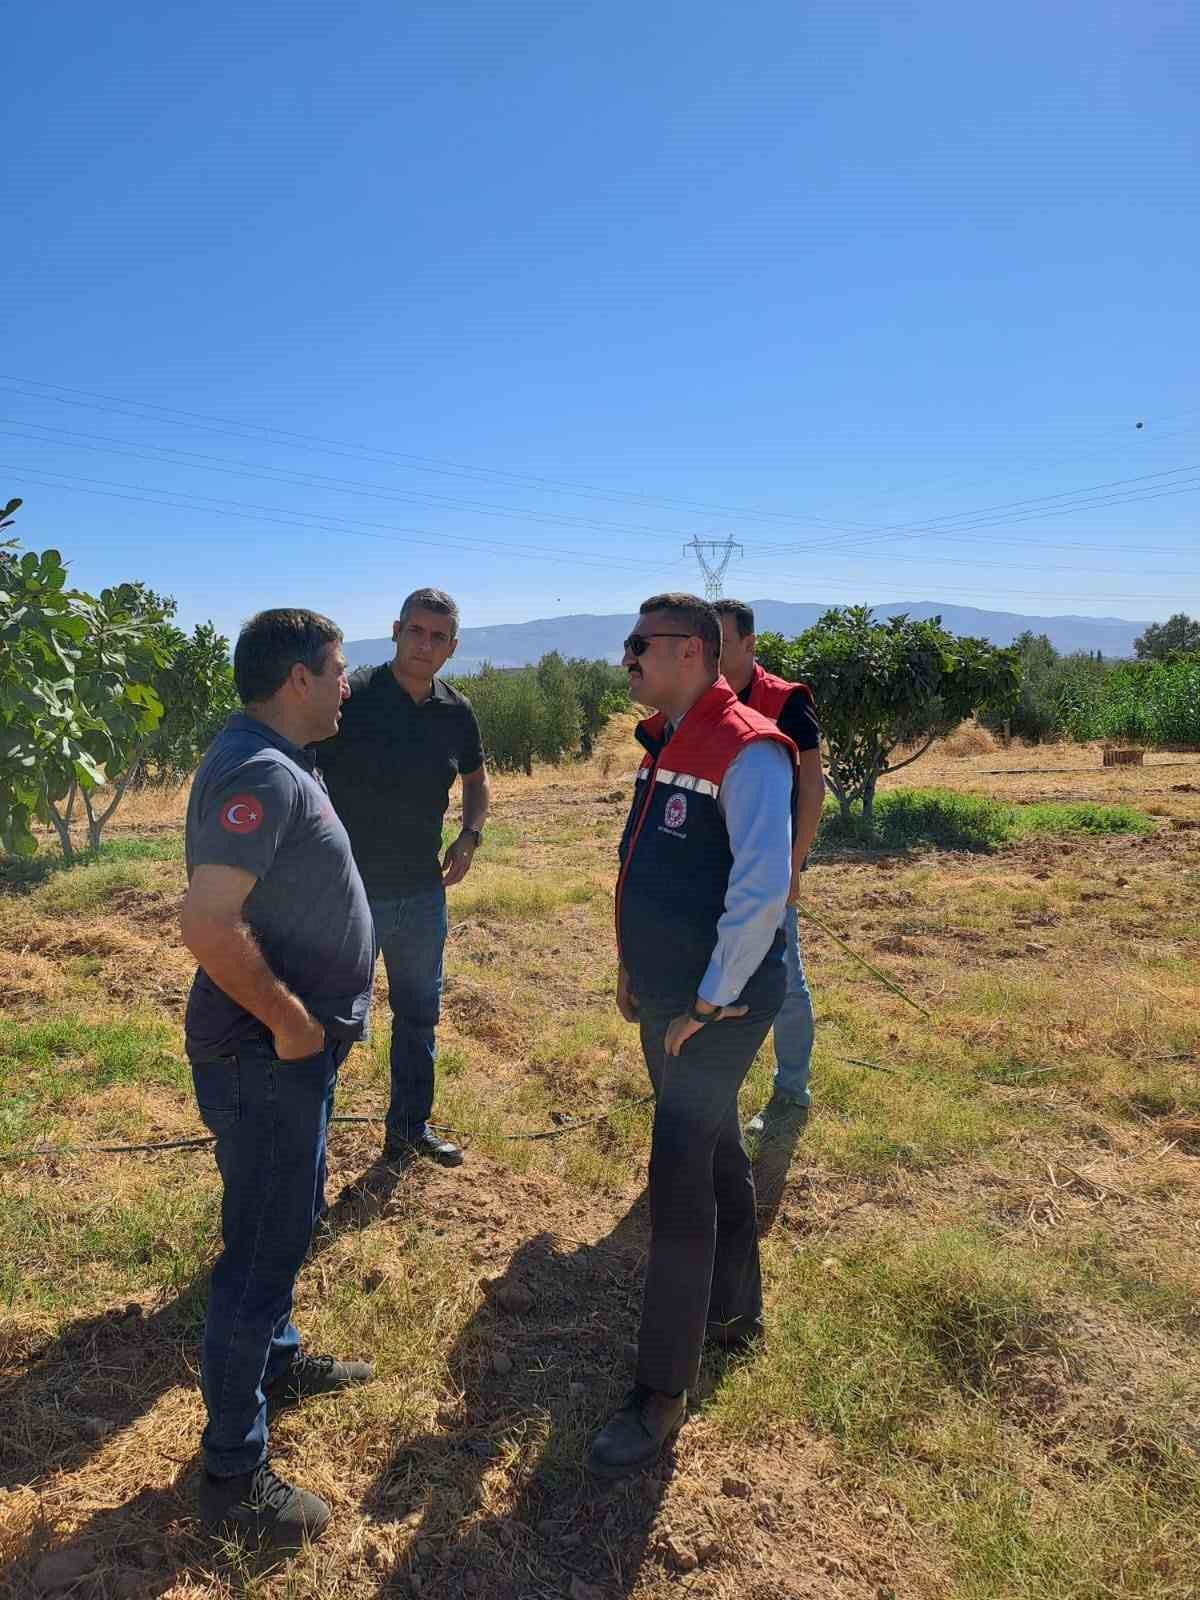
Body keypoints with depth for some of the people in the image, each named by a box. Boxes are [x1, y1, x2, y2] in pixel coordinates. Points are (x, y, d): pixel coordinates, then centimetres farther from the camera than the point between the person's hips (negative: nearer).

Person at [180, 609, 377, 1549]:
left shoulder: (281, 763, 9)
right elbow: (209, 925, -32)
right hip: (264, 1057, -10)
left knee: (289, 1220, 26)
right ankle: (232, 1477, 22)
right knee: (263, 1246, 4)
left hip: (294, 1048, 10)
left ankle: (277, 1359, 49)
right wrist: (289, 1019, -21)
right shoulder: (259, 774, -24)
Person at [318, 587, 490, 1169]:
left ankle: (410, 1127, 37)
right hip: (351, 892, -5)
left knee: (420, 1014, 18)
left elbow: (476, 779, 19)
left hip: (423, 892, 6)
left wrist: (469, 836, 3)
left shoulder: (456, 711, 2)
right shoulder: (352, 696, -15)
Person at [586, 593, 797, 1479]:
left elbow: (763, 888, -27)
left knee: (679, 1181, -4)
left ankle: (663, 1394, 12)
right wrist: (634, 969, 15)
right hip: (662, 996, 9)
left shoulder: (746, 750, -19)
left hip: (718, 1007, -9)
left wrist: (711, 1003, -21)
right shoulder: (664, 744, 10)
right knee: (713, 1153, 22)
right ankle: (736, 1307, 43)